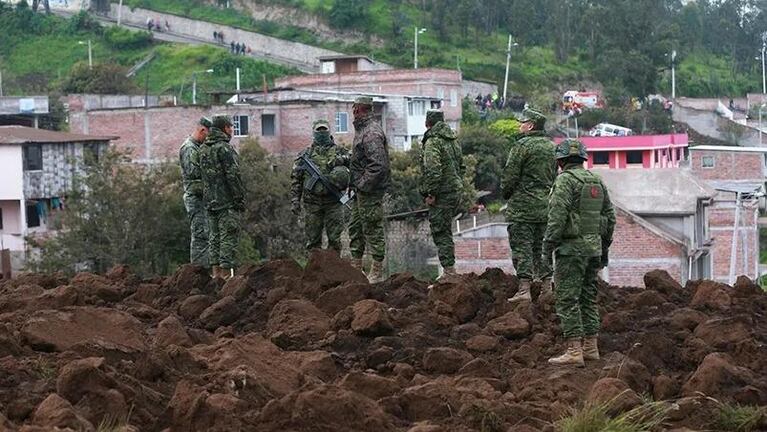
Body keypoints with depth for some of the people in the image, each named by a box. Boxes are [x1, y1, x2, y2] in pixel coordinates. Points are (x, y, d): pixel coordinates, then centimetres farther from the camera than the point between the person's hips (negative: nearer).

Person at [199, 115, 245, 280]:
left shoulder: (203, 148, 12)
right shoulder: (224, 148, -14)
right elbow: (232, 175, -17)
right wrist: (240, 198, -13)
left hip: (210, 200, 8)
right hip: (227, 200, -8)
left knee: (214, 236, 12)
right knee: (228, 236, -5)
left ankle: (216, 272, 12)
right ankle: (226, 272, -8)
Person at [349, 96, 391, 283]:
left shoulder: (371, 133, -19)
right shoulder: (363, 129, 15)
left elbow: (378, 165, -26)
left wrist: (362, 185, -21)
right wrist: (357, 185, 15)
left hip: (370, 191, -11)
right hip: (362, 191, 11)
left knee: (373, 229, -5)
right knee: (355, 227, 17)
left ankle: (377, 272, 1)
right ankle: (356, 267, 25)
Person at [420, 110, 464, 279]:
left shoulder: (433, 142, -14)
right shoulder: (453, 140, 15)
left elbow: (433, 170, -24)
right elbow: (461, 165, 21)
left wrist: (430, 193, -20)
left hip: (442, 194, -9)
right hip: (456, 190, 9)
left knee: (441, 233, -5)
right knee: (445, 231, 17)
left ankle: (449, 270, -6)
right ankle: (449, 268, 18)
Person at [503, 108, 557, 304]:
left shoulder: (522, 146, -13)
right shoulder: (551, 146, 11)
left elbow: (510, 175, -12)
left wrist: (506, 192, 5)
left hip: (522, 206, -7)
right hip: (546, 205, 7)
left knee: (521, 247, -5)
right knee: (541, 247, 14)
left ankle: (524, 289, -10)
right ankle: (547, 287, 15)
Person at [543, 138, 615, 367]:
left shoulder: (566, 180, -10)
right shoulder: (597, 181, 13)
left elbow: (557, 216, -18)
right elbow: (610, 216, 16)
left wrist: (547, 246, -14)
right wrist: (604, 248, 23)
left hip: (571, 248, -8)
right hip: (594, 247, 8)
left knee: (567, 299, -6)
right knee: (589, 298, 14)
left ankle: (574, 351, -11)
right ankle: (591, 348, 16)